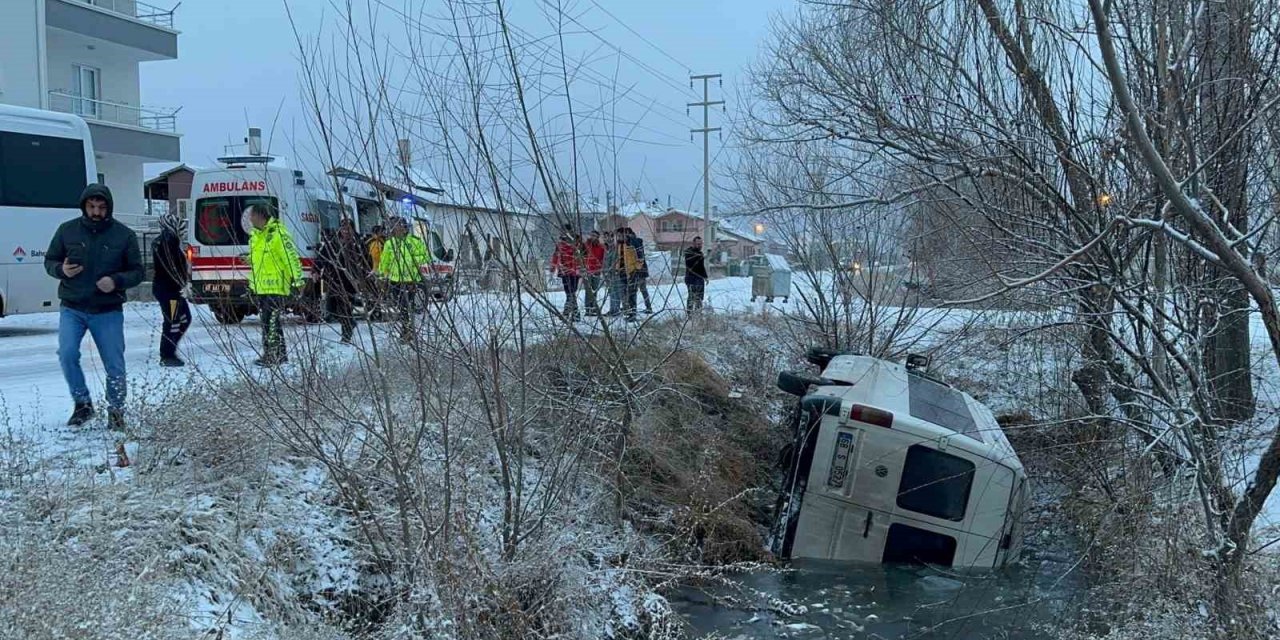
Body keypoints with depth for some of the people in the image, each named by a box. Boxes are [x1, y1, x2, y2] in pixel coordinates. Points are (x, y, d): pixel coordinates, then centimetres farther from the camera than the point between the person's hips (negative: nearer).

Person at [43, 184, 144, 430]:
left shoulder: (124, 235, -1)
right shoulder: (67, 230, 2)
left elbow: (138, 271, 4)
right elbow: (49, 261, 12)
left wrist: (116, 281, -16)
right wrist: (61, 269, -11)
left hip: (108, 311, -1)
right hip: (72, 309, 1)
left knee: (114, 364, 1)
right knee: (67, 354, -16)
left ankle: (116, 411, 21)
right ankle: (82, 404, 6)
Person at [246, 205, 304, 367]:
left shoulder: (278, 232, -13)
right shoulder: (254, 235, 15)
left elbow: (292, 257, -16)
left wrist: (297, 280, -19)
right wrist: (252, 284, 26)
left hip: (276, 286, -9)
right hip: (261, 287, 9)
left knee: (272, 322, -10)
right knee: (266, 321, 14)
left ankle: (276, 356, -6)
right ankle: (269, 354, 22)